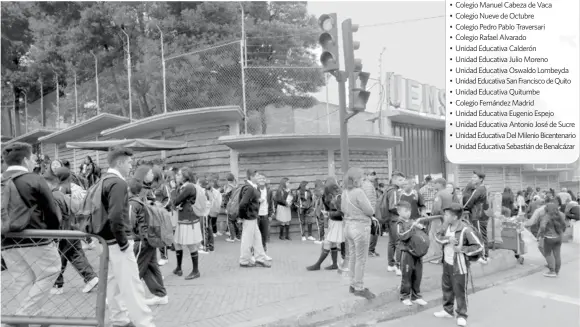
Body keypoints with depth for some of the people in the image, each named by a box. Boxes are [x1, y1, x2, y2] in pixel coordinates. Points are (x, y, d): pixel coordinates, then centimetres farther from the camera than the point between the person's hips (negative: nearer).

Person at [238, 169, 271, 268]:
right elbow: (243, 203, -27)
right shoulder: (249, 188, -22)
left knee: (257, 238, 15)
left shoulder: (252, 187, 8)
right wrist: (242, 216, -16)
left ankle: (260, 259, 23)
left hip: (253, 218, 10)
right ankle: (244, 262, 16)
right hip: (250, 218, -10)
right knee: (247, 240, 3)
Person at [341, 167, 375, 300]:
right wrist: (366, 210, 3)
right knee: (361, 259, 1)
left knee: (352, 256, 16)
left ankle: (353, 284, 26)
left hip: (348, 225, 8)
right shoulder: (359, 192, -20)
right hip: (360, 226, -8)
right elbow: (370, 211, -17)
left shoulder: (345, 192, 4)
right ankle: (359, 288, 7)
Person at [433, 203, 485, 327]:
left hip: (459, 266, -7)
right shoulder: (446, 226, -5)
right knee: (446, 287, 20)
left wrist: (463, 249, -23)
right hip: (447, 263, 7)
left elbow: (480, 247, -19)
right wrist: (447, 239, -17)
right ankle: (448, 310, 38)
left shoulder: (465, 230, -23)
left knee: (460, 291, 3)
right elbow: (438, 237, 2)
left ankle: (462, 316, 19)